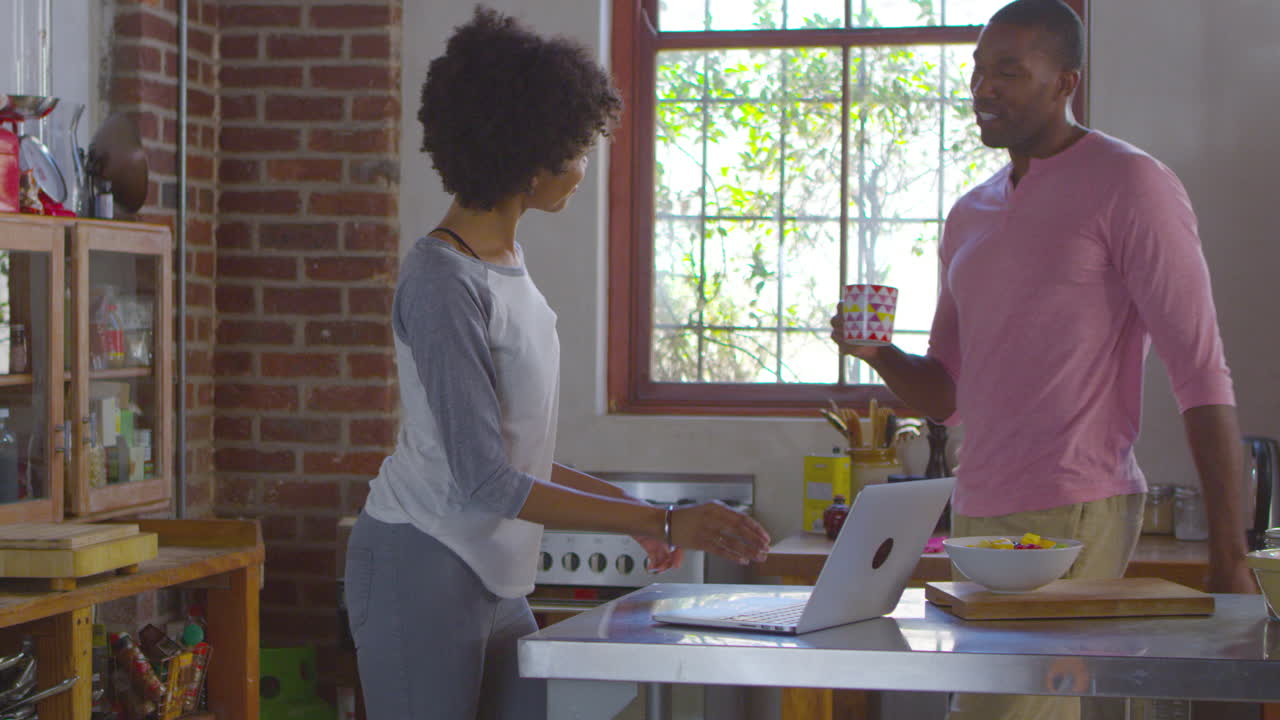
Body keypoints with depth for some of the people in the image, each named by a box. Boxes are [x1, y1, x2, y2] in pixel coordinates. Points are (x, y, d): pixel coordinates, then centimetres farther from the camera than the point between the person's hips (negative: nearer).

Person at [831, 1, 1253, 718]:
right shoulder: (969, 216, 18)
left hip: (1074, 516, -7)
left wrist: (1230, 554, -14)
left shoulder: (1129, 185, -3)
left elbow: (1204, 376, -8)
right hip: (979, 517, 7)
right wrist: (879, 352, -1)